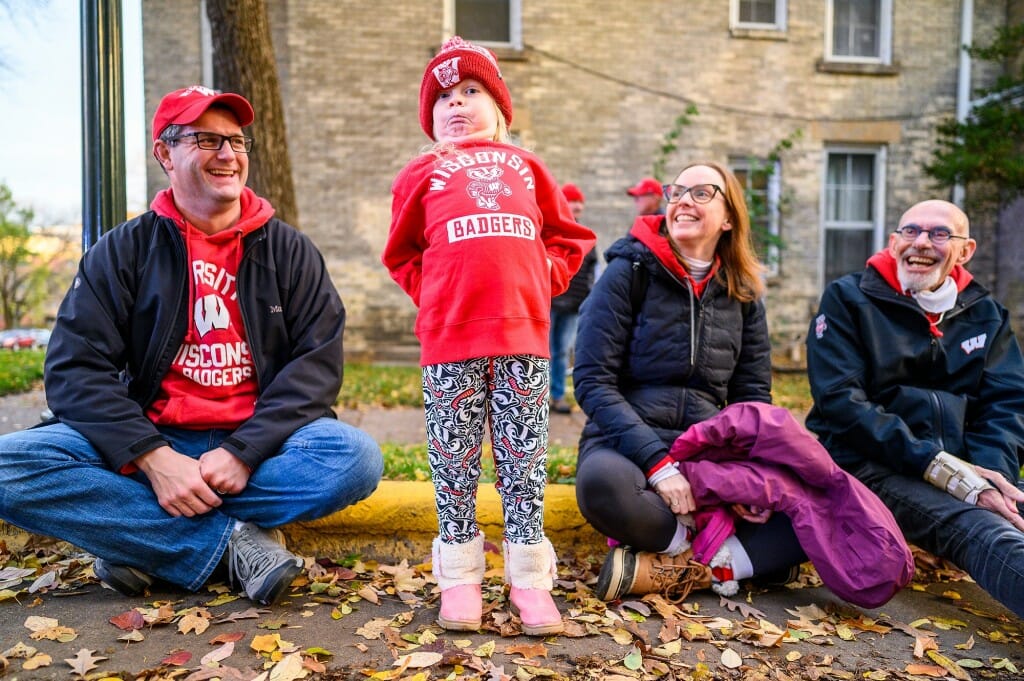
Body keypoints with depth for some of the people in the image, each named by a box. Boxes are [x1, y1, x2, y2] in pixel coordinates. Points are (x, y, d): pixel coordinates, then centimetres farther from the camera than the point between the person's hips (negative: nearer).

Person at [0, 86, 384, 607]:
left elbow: (318, 362, -4)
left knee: (356, 457, -29)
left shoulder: (289, 250, 6)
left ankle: (141, 539, -17)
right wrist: (154, 459, -20)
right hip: (150, 444, 1)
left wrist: (244, 452, -18)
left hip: (257, 443, 0)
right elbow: (75, 371, -4)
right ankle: (235, 540, -21)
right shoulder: (122, 251, 5)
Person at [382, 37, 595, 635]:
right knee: (455, 456, 6)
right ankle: (460, 576, 19)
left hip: (523, 328, 1)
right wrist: (435, 292, 2)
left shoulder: (525, 166, 19)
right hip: (449, 337, 0)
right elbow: (401, 254, 18)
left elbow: (569, 235, 22)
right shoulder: (423, 173, 15)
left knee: (524, 455, 6)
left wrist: (546, 275, 6)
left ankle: (531, 578, 16)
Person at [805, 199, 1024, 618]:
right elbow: (839, 400, -10)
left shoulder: (986, 314, 17)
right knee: (982, 530, -35)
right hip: (870, 465, -6)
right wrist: (940, 468, -18)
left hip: (963, 468, 6)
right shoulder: (848, 299, 1)